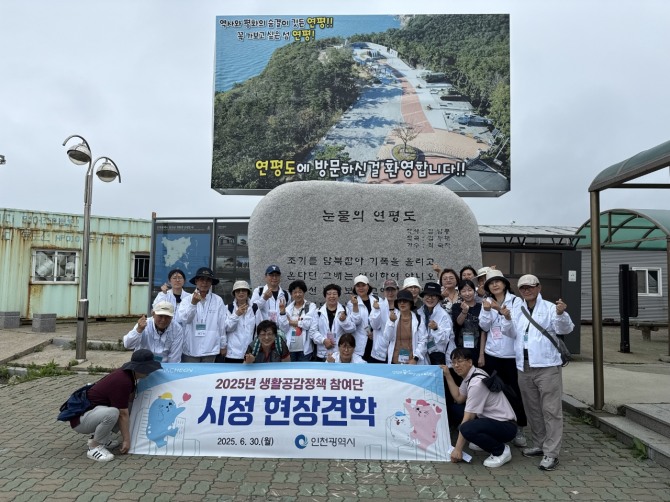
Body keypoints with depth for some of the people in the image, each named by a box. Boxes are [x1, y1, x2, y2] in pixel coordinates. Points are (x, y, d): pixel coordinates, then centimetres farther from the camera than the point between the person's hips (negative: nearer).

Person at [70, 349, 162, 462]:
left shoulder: (127, 375, 1)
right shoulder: (122, 381, -27)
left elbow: (131, 399, 12)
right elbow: (123, 414, -21)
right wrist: (126, 440, -13)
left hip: (93, 410, 10)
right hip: (80, 419, -10)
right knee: (112, 413, -36)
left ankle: (100, 438, 11)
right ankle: (94, 447, -11)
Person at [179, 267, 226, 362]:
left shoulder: (218, 300, -2)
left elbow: (222, 324, 3)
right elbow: (184, 319, -12)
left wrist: (223, 345, 7)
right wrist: (193, 303, -26)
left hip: (210, 349, 0)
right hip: (190, 349, 0)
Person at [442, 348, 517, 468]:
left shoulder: (477, 383, -24)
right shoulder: (469, 375, 4)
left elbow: (468, 418, -23)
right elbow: (459, 398, 12)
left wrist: (458, 449, -18)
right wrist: (448, 375, 5)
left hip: (506, 426, -10)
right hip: (492, 419, 10)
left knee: (467, 429, -33)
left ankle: (501, 450, -8)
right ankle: (485, 442, 18)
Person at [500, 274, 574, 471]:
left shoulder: (550, 308, -2)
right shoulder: (516, 309, 11)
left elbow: (565, 329, -11)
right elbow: (511, 333, 6)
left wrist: (561, 314, -30)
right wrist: (507, 319, -13)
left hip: (547, 366, -5)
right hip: (524, 367, 5)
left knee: (551, 410, -3)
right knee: (532, 409, 17)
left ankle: (551, 453, 3)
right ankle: (539, 444, 31)